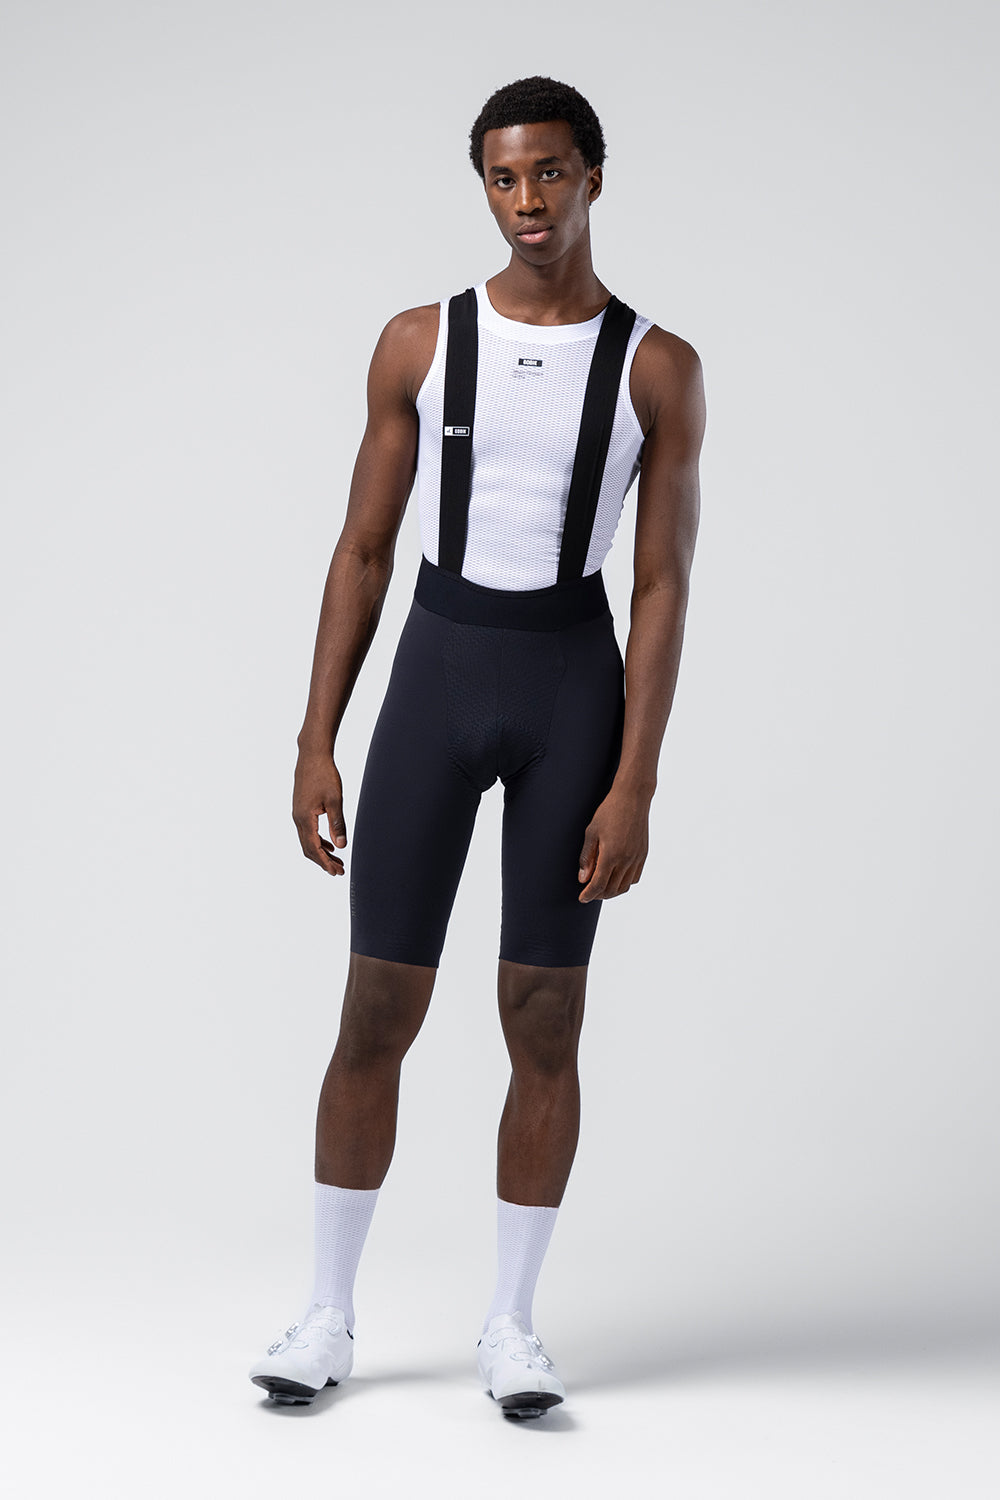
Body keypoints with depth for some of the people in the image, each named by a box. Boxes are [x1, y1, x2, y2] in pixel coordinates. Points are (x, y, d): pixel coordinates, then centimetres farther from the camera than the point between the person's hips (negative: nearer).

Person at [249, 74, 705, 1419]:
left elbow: (663, 587, -4)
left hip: (577, 683, -1)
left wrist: (634, 788, -10)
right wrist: (316, 744, 0)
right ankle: (330, 1316, 15)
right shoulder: (419, 344, 3)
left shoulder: (660, 369, -1)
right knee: (377, 1011, 1)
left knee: (544, 1024, 2)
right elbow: (364, 551, 5)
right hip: (435, 671, 1)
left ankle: (512, 1323, 17)